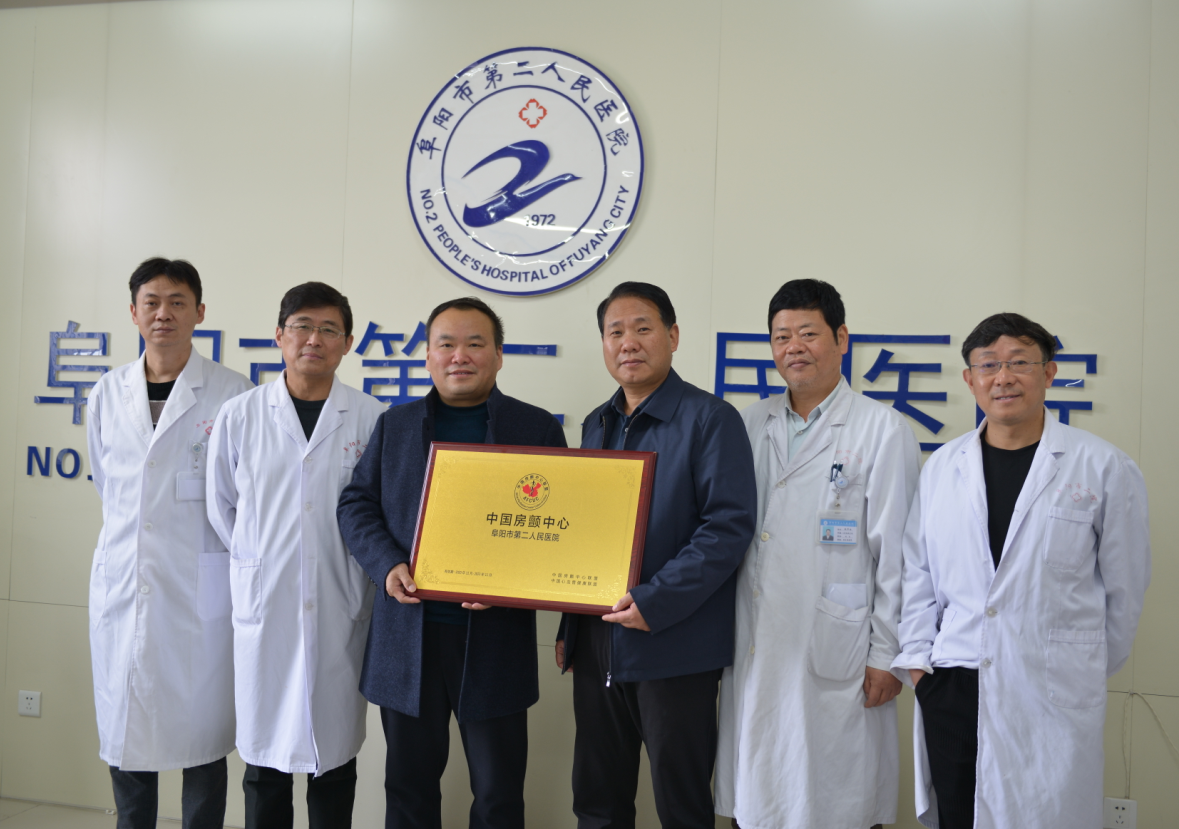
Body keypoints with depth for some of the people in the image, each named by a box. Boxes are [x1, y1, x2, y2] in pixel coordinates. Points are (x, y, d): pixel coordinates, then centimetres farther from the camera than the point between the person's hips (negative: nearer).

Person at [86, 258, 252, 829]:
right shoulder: (107, 395, 9)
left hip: (200, 587, -4)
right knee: (125, 727, 11)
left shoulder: (232, 395, -4)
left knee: (201, 729, 4)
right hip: (123, 583, 4)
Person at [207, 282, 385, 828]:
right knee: (265, 753, 9)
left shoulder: (373, 420, -2)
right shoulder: (239, 416, 2)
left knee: (335, 757, 11)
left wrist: (362, 572, 6)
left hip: (340, 612, 0)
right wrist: (256, 563, 10)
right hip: (263, 607, 1)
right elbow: (221, 508, 12)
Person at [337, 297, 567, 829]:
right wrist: (387, 565, -10)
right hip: (407, 638, 2)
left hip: (495, 640, -2)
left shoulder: (538, 428, 3)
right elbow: (356, 504, 9)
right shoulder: (395, 425, 11)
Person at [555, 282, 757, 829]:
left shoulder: (710, 419, -7)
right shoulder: (597, 425, 14)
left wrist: (656, 602, -22)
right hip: (596, 645, 6)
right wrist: (568, 626, 15)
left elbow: (730, 525, -15)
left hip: (674, 648, -6)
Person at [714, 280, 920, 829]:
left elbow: (895, 553, -4)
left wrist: (887, 655, -6)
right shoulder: (751, 424, 11)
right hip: (753, 653, 4)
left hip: (835, 659, -4)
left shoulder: (883, 430, -2)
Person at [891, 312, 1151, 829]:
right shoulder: (941, 467, 7)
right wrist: (916, 656, 6)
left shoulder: (1104, 469, -2)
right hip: (951, 687, 3)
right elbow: (917, 570, 11)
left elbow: (1124, 584, 5)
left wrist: (1093, 668, 11)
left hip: (1053, 694, -2)